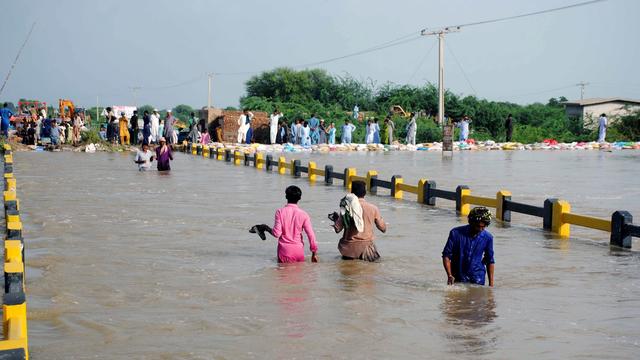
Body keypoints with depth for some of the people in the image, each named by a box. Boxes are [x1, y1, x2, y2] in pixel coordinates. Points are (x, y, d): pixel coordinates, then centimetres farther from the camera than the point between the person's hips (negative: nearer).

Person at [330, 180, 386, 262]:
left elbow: (337, 229, -4)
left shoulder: (346, 207, -7)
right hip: (366, 245, -2)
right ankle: (365, 254, 1)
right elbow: (383, 229, 3)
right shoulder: (373, 208, -7)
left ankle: (350, 255, 8)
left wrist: (336, 219, 15)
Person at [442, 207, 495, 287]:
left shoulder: (487, 237, -4)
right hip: (457, 279, 0)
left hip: (478, 280, 1)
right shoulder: (456, 233, -10)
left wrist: (491, 284, 4)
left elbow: (490, 261, 6)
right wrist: (449, 276, -17)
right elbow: (446, 255, -5)